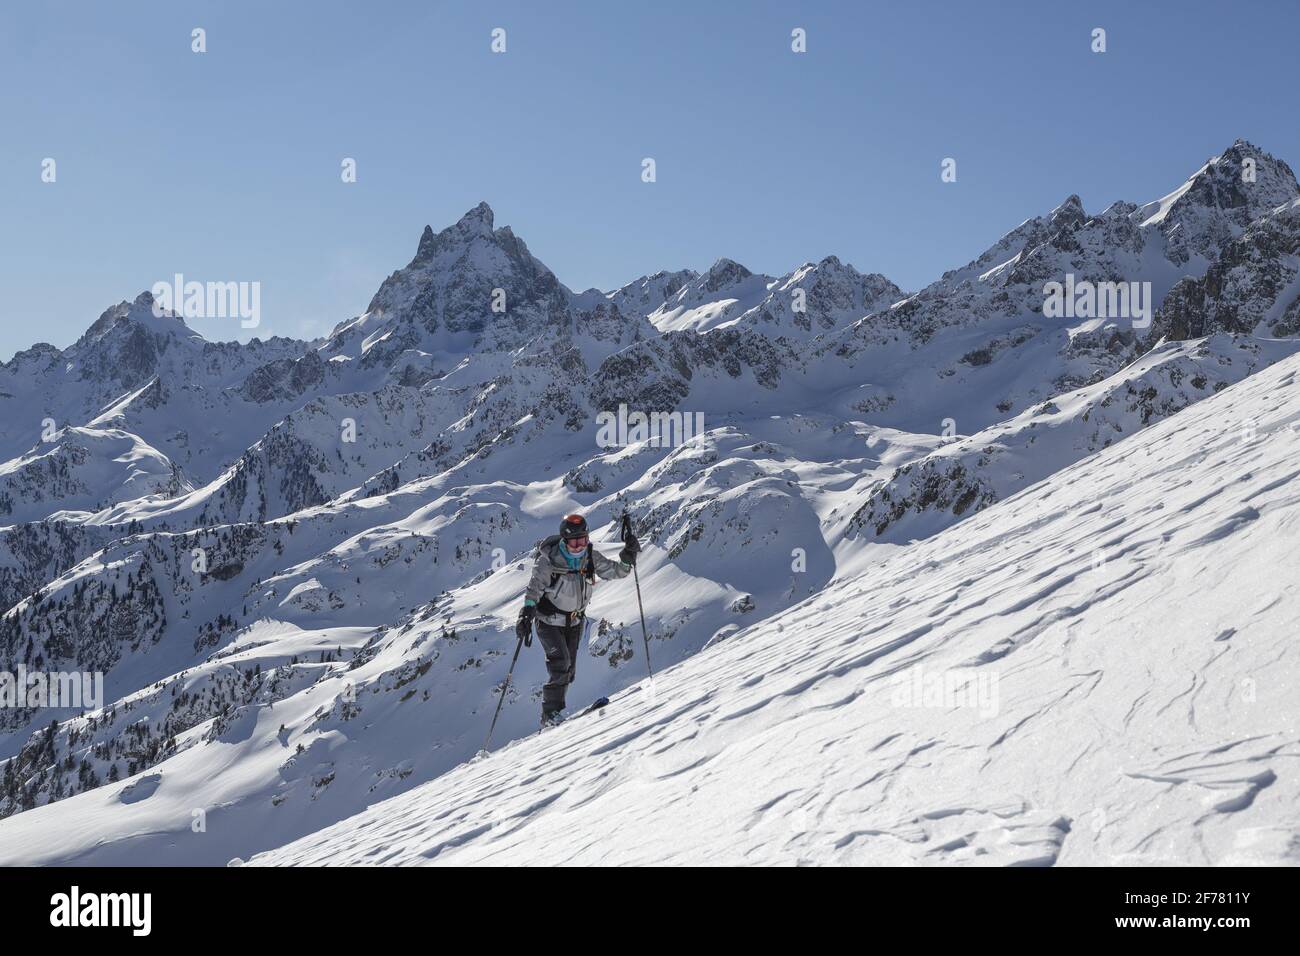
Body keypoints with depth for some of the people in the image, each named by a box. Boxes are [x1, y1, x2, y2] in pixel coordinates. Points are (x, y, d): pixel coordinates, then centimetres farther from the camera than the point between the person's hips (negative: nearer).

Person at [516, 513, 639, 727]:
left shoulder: (590, 557, -8)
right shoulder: (549, 559, -21)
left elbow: (617, 571, -3)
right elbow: (534, 588, -23)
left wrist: (628, 555, -22)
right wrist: (526, 614, -37)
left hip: (574, 621, 5)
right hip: (549, 621, -5)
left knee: (569, 670, 8)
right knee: (560, 662, -21)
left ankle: (554, 711, 23)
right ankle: (551, 713, -15)